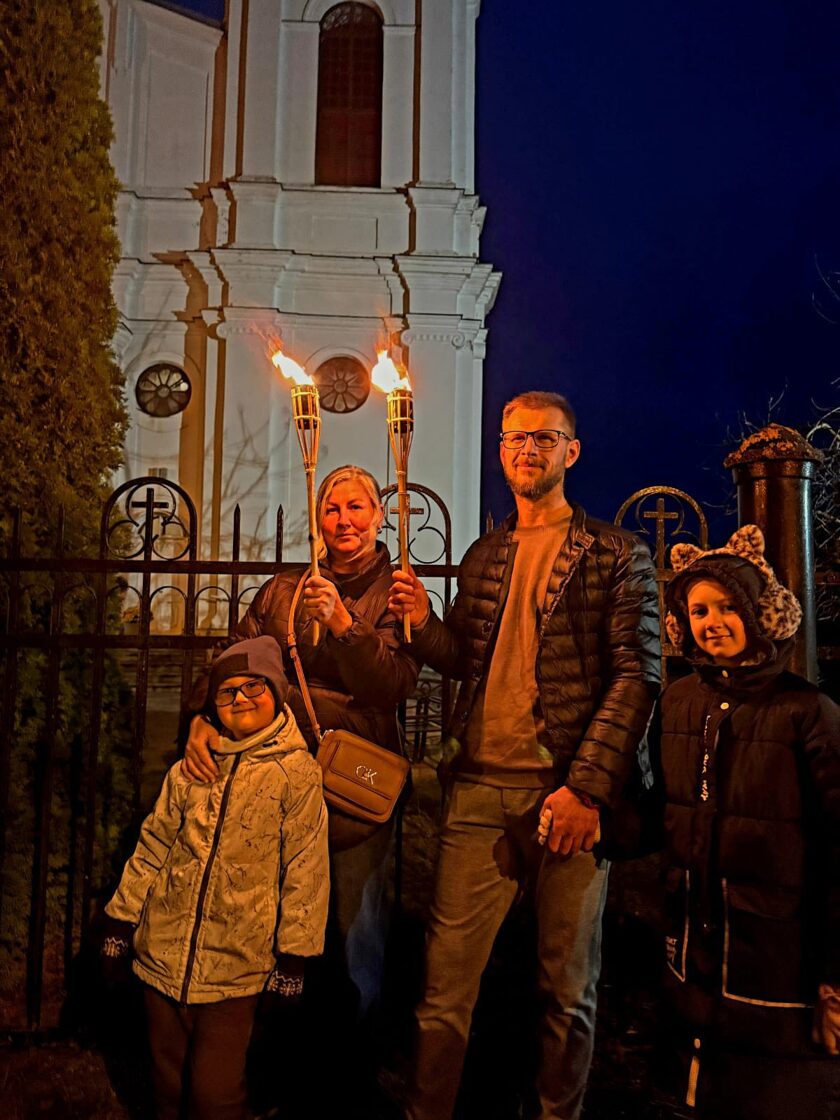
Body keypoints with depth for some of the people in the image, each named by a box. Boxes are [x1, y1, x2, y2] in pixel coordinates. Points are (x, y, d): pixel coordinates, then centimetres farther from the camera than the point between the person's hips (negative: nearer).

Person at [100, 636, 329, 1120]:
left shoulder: (298, 772, -9)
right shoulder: (190, 769, 5)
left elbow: (305, 870, -9)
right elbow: (153, 847, 11)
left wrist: (292, 958, -9)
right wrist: (122, 919, 11)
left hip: (235, 970, -4)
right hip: (163, 956, 4)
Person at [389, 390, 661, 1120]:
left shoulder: (617, 556, 1)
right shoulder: (484, 557, 16)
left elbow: (638, 676, -6)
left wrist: (586, 787, -14)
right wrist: (423, 624, -1)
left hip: (568, 791, -3)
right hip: (479, 788, 3)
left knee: (569, 986, 11)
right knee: (447, 980, 6)